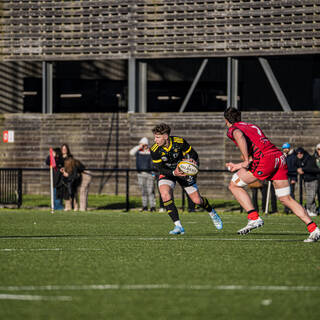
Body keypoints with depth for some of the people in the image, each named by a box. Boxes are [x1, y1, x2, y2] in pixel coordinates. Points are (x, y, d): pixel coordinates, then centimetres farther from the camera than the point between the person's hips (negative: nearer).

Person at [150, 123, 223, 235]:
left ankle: (212, 213, 38)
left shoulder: (179, 142, -23)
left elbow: (193, 154, -10)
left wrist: (194, 162, -31)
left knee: (197, 200, 2)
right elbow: (159, 168, -20)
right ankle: (178, 226, -23)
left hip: (184, 171, 0)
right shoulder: (155, 150, -22)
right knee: (165, 195, -29)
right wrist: (173, 173, -37)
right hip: (167, 172, 0)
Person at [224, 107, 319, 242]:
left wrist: (246, 161, -17)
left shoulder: (232, 129, 8)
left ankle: (254, 218, -4)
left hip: (265, 159, -7)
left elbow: (240, 136, -18)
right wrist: (240, 166, 41)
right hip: (279, 156, 7)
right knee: (286, 199, 11)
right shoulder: (252, 126, 32)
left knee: (234, 185, 7)